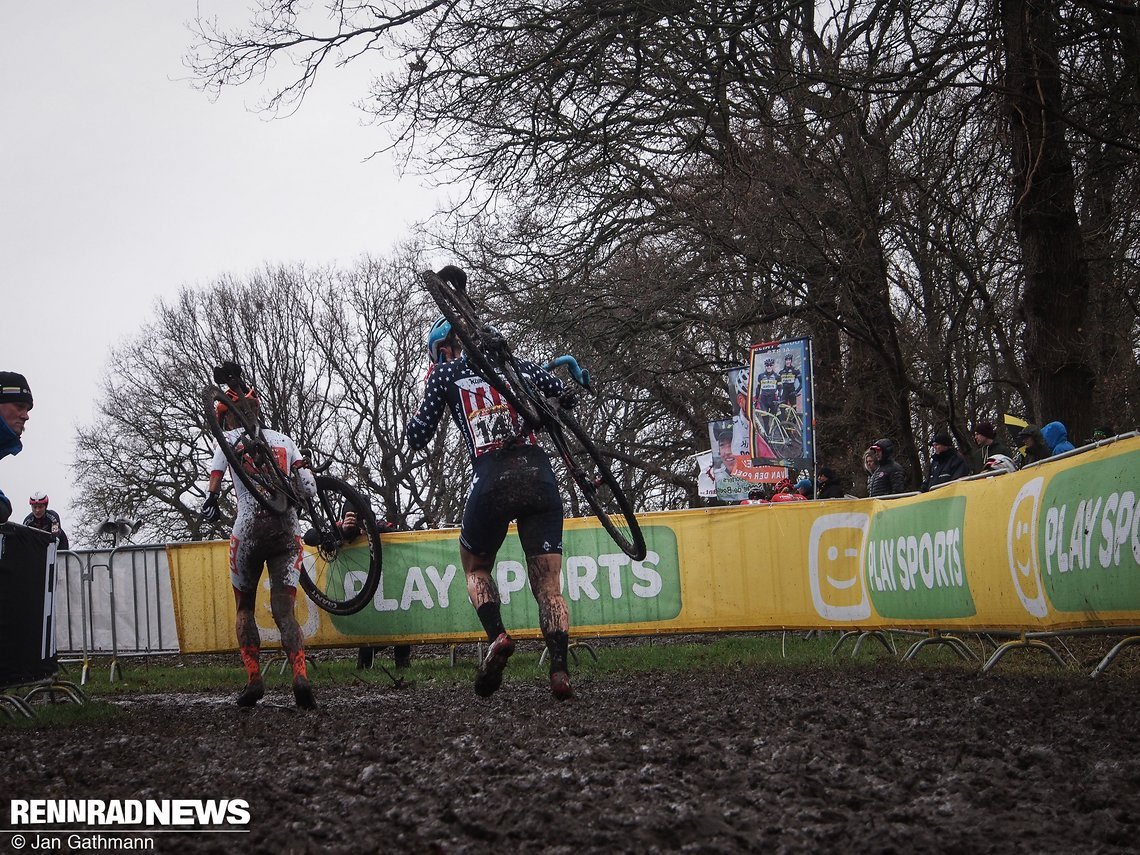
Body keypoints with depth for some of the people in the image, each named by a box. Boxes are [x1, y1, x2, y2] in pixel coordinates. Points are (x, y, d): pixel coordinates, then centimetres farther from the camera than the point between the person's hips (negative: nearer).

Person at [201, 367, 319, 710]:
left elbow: (213, 488, -1)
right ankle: (300, 675, -22)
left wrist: (210, 509, 19)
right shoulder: (284, 440, 16)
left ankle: (253, 679, 5)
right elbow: (309, 487, 9)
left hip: (249, 530, -2)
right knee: (285, 611, 1)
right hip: (287, 532, 2)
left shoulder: (229, 439, 7)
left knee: (244, 608, 17)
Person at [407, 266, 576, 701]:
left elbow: (417, 438, 14)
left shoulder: (445, 375, 13)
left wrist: (427, 394, 28)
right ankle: (560, 671, -13)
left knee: (475, 568, 22)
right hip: (540, 477, 2)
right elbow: (566, 396, 14)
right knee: (548, 586, 7)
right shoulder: (515, 364, 21)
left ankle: (497, 636, -4)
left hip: (492, 481, -2)